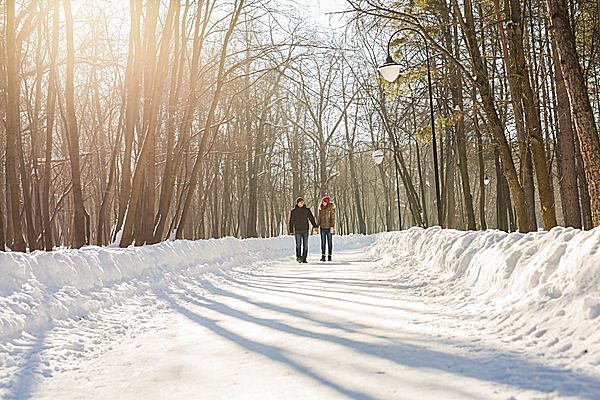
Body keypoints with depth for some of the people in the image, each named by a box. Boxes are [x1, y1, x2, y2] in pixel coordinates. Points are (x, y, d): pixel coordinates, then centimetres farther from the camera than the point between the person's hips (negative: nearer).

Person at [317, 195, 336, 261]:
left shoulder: (331, 208, -5)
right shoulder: (321, 208, 8)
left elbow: (333, 217, -7)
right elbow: (318, 217, 14)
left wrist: (332, 227, -14)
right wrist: (318, 225, 7)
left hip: (329, 227, -3)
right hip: (322, 227, 3)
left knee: (329, 242, 4)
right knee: (323, 242, 2)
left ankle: (329, 256, 10)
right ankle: (323, 256, 4)